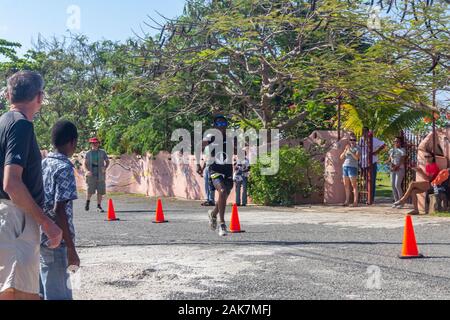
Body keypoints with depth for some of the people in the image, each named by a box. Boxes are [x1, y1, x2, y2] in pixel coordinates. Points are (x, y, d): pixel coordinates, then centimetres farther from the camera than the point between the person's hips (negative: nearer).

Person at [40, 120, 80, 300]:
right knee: (58, 295, -2)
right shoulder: (64, 168, -14)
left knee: (42, 292, 17)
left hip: (38, 237, 9)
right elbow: (59, 210, -20)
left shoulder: (42, 164, 11)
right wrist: (71, 248, -17)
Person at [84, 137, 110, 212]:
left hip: (100, 174, 1)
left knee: (100, 191, 0)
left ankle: (99, 206, 11)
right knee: (90, 190, -8)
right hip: (91, 174, -1)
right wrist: (88, 170, -9)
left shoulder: (102, 152, 6)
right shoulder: (88, 153, 6)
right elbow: (85, 164, 9)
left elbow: (107, 161, 12)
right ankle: (88, 201, 21)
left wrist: (105, 168, -7)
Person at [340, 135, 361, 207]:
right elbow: (341, 157, 11)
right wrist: (345, 150, -4)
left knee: (354, 185, -8)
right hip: (345, 166, 6)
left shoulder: (357, 148, 2)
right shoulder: (347, 148, 20)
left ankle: (355, 202, -8)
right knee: (346, 185, 5)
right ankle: (347, 201, 9)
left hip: (352, 167, -6)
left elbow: (357, 157, -15)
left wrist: (350, 150, -19)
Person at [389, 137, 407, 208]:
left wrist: (397, 166, -20)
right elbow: (389, 160, 15)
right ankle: (396, 201, 9)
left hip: (400, 169, -6)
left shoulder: (402, 150, -1)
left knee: (397, 185, -14)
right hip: (392, 170, 6)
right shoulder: (391, 150, 16)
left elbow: (402, 160, -9)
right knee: (393, 185, 2)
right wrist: (391, 164, -6)